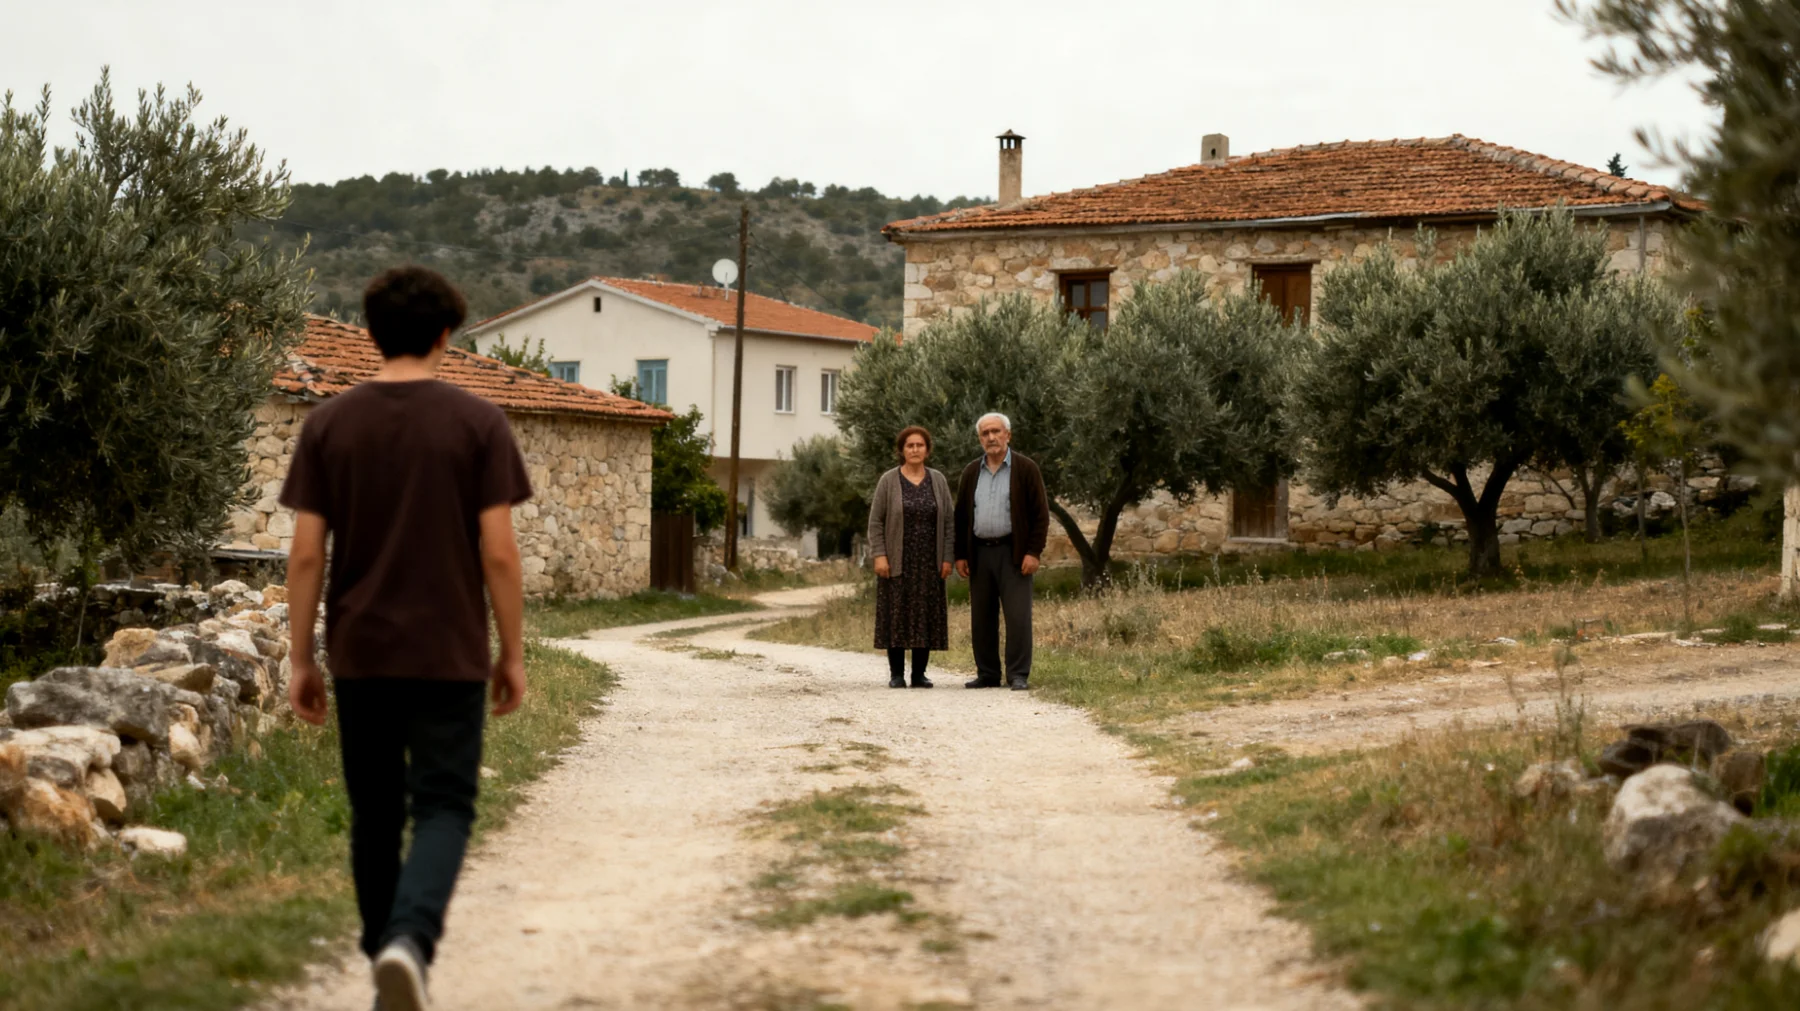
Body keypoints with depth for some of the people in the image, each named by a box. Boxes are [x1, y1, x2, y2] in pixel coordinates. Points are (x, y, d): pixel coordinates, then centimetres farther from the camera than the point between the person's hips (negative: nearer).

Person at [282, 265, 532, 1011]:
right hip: (447, 655, -2)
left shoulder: (328, 424, 1)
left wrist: (300, 659, 6)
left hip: (359, 655, 2)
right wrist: (513, 655, 2)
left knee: (375, 814, 14)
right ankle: (410, 938, -24)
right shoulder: (477, 423, -5)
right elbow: (498, 553, -7)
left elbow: (307, 553, -1)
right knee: (443, 807, 0)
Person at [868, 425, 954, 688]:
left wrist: (947, 558, -2)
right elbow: (876, 522, -3)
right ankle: (896, 674, 5)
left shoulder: (938, 481, 4)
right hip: (897, 562, -2)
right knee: (896, 615, -1)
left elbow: (948, 521, 5)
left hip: (928, 562, 2)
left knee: (926, 616, 2)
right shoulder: (888, 481, -2)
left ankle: (919, 673, 9)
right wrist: (879, 556, -12)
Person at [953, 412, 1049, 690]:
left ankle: (1018, 675, -5)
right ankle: (987, 674, 12)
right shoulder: (971, 472, 11)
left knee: (1018, 615, -8)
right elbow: (961, 516, 14)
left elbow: (1040, 514, -3)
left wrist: (1034, 552, -11)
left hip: (1013, 553, -4)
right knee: (982, 617, 6)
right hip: (979, 553, 4)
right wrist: (960, 555, 7)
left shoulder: (1026, 469, -1)